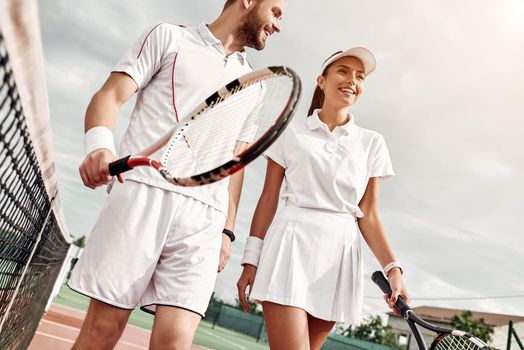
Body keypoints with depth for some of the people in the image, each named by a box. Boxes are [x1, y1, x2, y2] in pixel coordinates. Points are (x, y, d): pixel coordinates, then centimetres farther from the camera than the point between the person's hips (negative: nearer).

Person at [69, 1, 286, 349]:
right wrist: (99, 145, -16)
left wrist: (227, 228, 15)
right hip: (144, 192, -2)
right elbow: (111, 95, 5)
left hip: (205, 215, 3)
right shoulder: (169, 37, 13)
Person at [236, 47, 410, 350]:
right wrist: (251, 260, 0)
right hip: (291, 244, -2)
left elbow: (368, 216, 7)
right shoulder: (292, 133, 6)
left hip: (340, 252, 3)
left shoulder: (372, 143, 10)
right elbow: (268, 199, 4)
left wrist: (393, 267, -5)